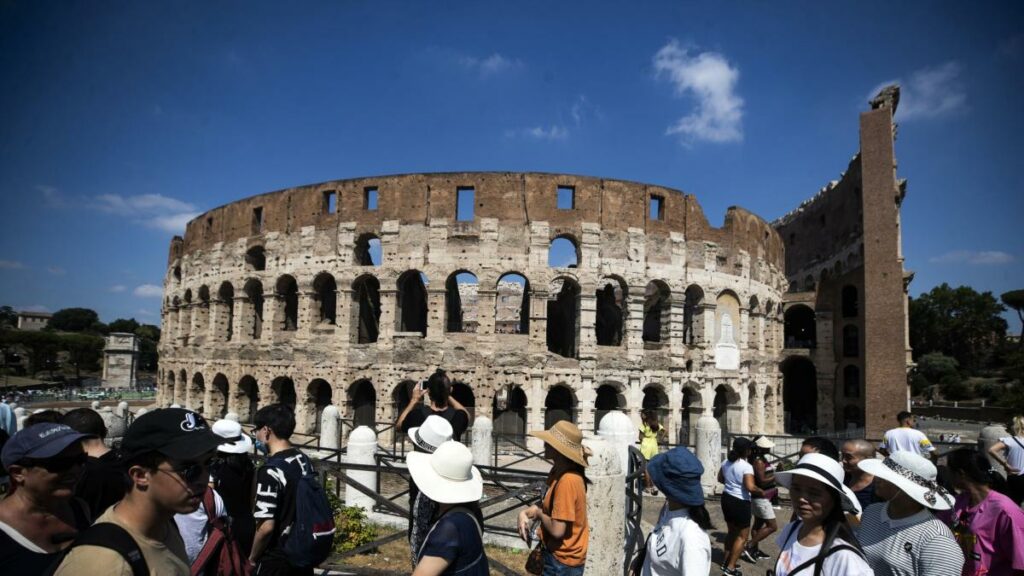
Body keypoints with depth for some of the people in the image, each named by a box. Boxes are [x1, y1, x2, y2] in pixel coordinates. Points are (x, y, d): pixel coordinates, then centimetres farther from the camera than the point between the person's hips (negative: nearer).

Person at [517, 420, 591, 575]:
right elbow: (550, 505, 13)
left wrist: (538, 514, -11)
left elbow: (557, 530, -29)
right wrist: (525, 513, -5)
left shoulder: (567, 481, -28)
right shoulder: (560, 473, 1)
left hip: (562, 562, -8)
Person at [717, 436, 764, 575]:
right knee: (742, 536, 4)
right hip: (740, 502, -8)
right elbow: (750, 487, -29)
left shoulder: (726, 463, 3)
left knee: (732, 531, 22)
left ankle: (726, 561, 29)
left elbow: (720, 478, 15)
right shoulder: (746, 466, -20)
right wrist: (761, 492, -11)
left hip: (727, 498, 8)